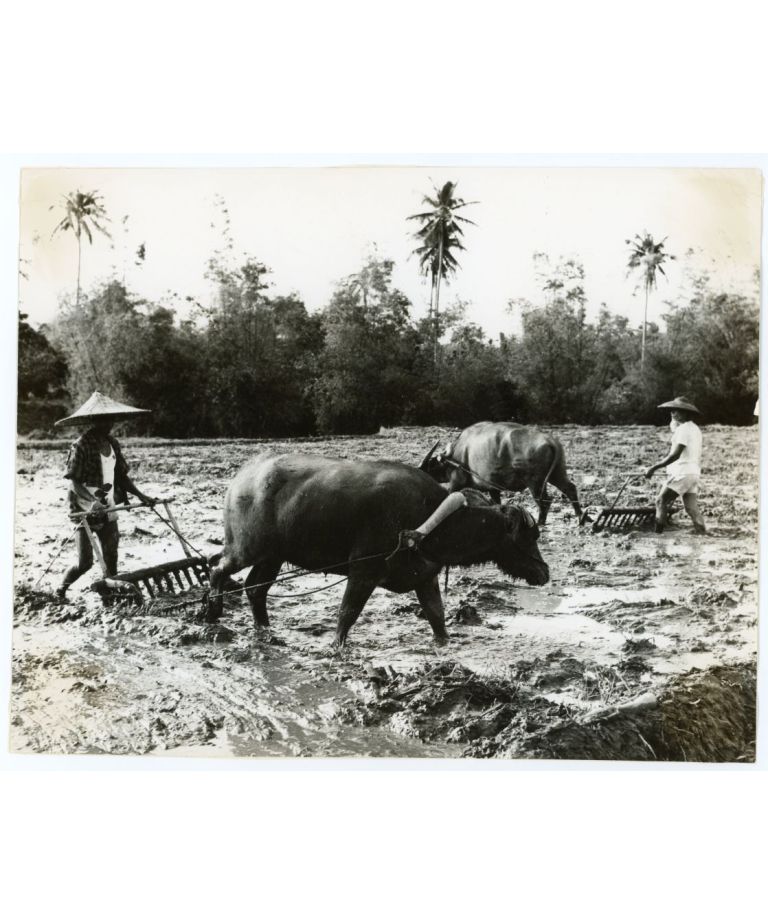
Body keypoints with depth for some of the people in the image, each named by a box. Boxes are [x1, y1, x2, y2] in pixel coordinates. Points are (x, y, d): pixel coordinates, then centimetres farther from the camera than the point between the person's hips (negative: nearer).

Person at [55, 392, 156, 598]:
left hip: (108, 510, 6)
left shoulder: (112, 443, 6)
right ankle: (61, 590, 19)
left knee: (111, 560, 10)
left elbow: (121, 476, 12)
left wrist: (141, 496, 1)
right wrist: (91, 501, -34)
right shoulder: (81, 445, -14)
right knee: (85, 562, -5)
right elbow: (74, 482, -17)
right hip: (85, 511, -6)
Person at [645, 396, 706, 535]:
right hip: (694, 473, 9)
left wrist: (654, 467, -21)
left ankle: (658, 531, -7)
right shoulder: (695, 429, 20)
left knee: (661, 500, -4)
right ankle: (701, 533, 3)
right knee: (692, 507, 7)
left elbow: (675, 454, -20)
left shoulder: (683, 429, -13)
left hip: (682, 472, -9)